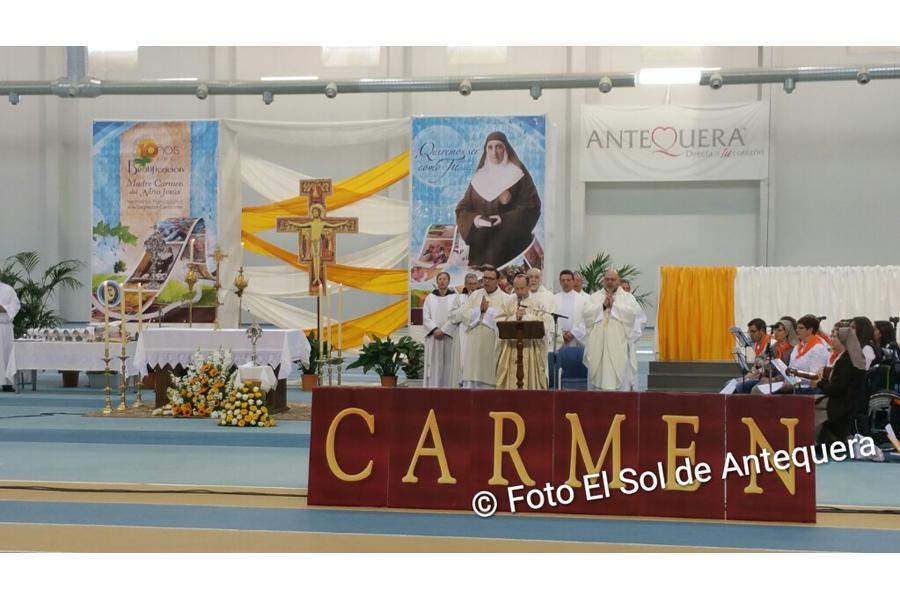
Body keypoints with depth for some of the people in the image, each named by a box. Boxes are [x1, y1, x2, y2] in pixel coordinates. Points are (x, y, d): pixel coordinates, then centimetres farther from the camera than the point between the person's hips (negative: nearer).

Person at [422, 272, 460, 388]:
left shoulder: (454, 297, 4)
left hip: (449, 337, -2)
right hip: (433, 337, 2)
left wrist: (443, 330, -13)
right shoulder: (430, 297, 10)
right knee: (434, 364, -2)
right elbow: (426, 316, 3)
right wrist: (435, 330, -12)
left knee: (448, 365, -4)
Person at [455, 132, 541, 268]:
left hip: (510, 241, -3)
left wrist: (505, 219, -16)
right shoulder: (479, 177, 12)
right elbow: (462, 209, 9)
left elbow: (531, 206, -4)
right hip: (481, 242, 3)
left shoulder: (517, 174, 2)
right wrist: (475, 219, -12)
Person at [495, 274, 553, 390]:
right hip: (510, 349, 2)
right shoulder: (507, 302, 10)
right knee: (510, 381, -1)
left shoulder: (538, 303, 5)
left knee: (531, 380, -1)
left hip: (531, 349, -1)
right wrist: (514, 317, -14)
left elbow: (543, 323, -8)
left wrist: (525, 316, -13)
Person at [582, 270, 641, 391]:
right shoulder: (594, 297, 16)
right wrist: (603, 305, -7)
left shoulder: (628, 297, 11)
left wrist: (614, 304, -6)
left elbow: (632, 312, -8)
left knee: (619, 374, -8)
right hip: (597, 343, 2)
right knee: (597, 372, -2)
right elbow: (586, 312, 0)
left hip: (618, 343, -2)